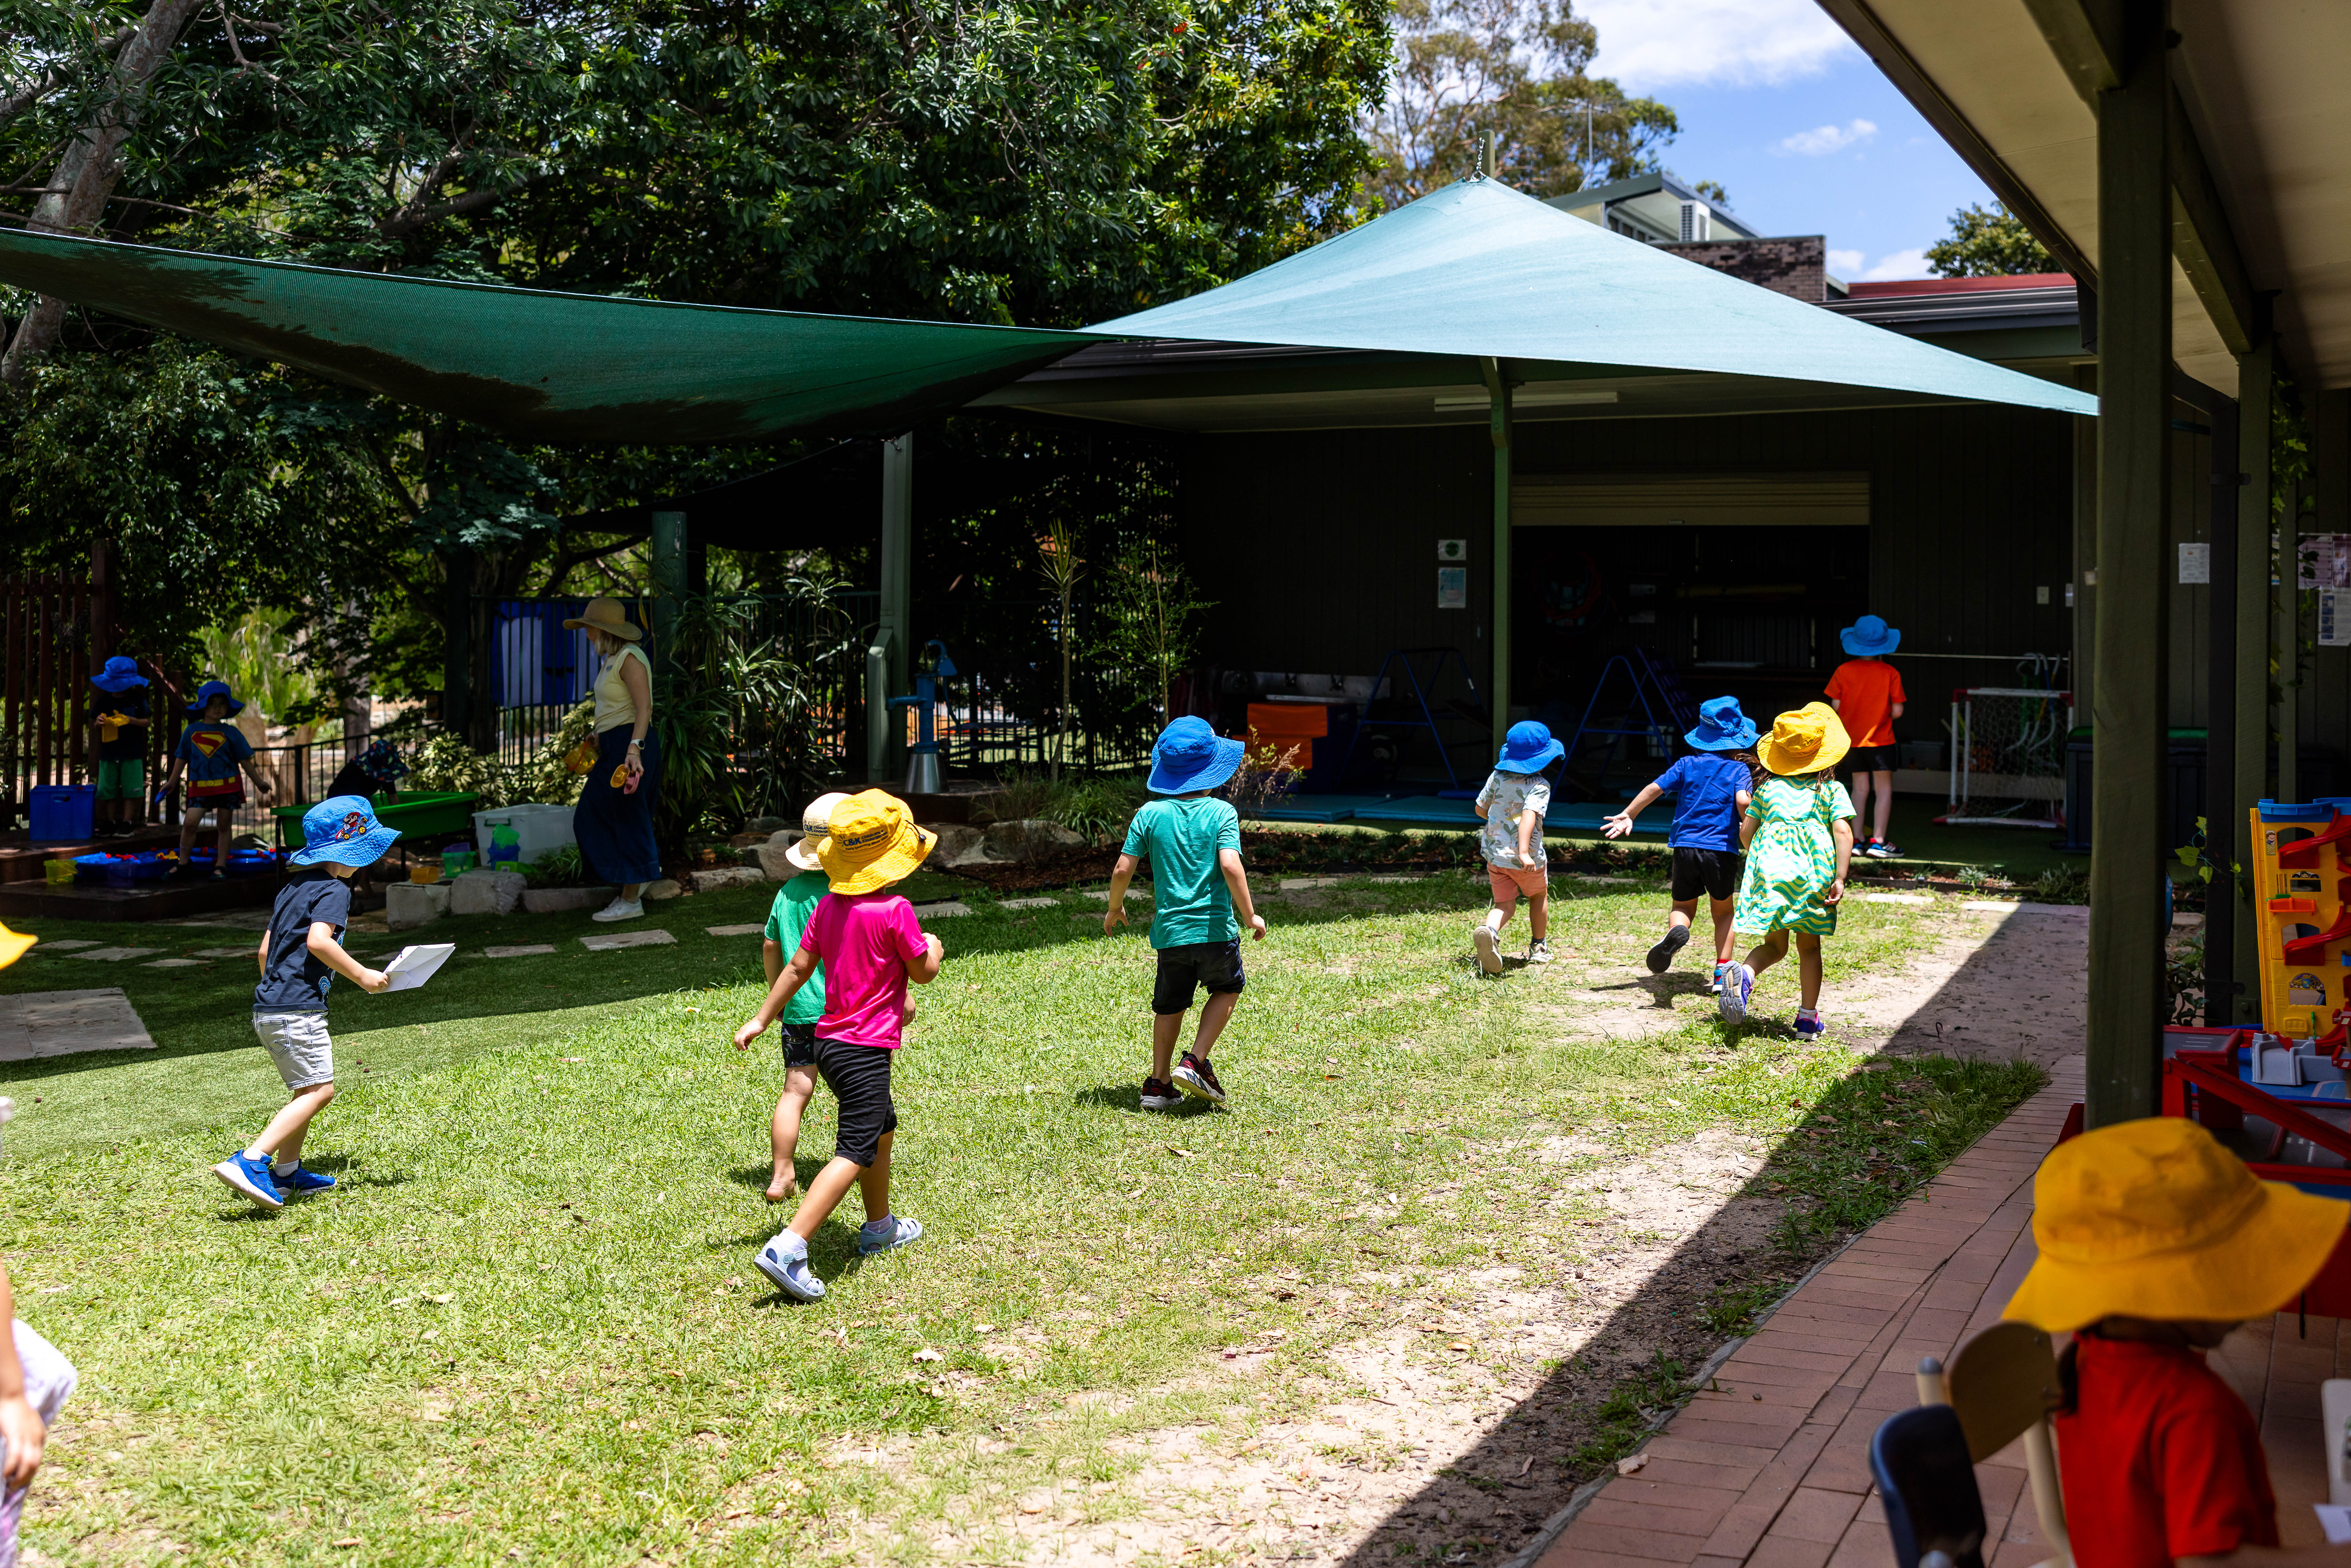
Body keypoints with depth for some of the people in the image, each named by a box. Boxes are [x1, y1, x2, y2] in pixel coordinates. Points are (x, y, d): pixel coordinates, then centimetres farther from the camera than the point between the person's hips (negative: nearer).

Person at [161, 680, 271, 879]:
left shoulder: (231, 733, 3)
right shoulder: (191, 732, 6)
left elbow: (245, 761, 9)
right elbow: (182, 758, 16)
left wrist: (259, 782, 10)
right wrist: (172, 782, 21)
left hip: (228, 785, 0)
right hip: (200, 787, 0)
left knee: (225, 825, 5)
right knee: (190, 823, -9)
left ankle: (221, 866, 15)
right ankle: (184, 864, 7)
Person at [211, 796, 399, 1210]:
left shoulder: (292, 889, 20)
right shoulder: (334, 890, -7)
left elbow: (265, 950, 23)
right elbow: (318, 941, -23)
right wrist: (361, 975, -17)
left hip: (269, 1007, 10)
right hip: (299, 1011, -10)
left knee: (306, 1090, 20)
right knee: (319, 1090, -13)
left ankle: (287, 1173, 24)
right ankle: (249, 1162, -23)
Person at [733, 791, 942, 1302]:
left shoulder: (829, 906, 5)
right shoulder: (894, 911, -16)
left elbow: (798, 967, 9)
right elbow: (923, 972, -7)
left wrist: (761, 1020, 18)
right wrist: (933, 949, 16)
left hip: (830, 1042, 9)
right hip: (866, 1049, -9)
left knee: (882, 1128, 27)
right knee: (855, 1153, -11)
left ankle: (879, 1227, 44)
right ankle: (788, 1250, -24)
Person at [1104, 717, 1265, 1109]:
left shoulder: (1151, 814, 1)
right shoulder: (1221, 813, -6)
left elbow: (1123, 870, -1)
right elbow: (1231, 867, -18)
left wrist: (1114, 908, 17)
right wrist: (1250, 915, -8)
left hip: (1170, 930, 2)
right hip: (1215, 928, -2)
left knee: (1170, 1006, 19)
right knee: (1228, 988, 23)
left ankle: (1159, 1083, 21)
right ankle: (1195, 1063, 10)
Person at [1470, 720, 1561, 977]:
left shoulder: (1497, 777, 1)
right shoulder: (1540, 786, -15)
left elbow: (1480, 809, 11)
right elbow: (1529, 816, -31)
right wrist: (1524, 852, -41)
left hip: (1495, 855, 4)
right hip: (1528, 859, -4)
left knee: (1504, 904, 7)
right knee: (1539, 896, 23)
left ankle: (1489, 930, -27)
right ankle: (1539, 948, 35)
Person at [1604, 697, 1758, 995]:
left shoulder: (1687, 765, 8)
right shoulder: (1740, 769, 1)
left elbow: (1655, 788, 5)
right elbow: (1743, 801, -16)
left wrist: (1628, 816, 14)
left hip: (1686, 846, 1)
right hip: (1722, 850, -1)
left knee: (1683, 906, 14)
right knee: (1724, 911, 16)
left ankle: (1676, 930, -22)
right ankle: (1722, 973, 8)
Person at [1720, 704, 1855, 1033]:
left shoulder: (1768, 788, 16)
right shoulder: (1832, 790, 9)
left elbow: (1746, 832, 16)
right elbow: (1843, 832, -4)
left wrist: (1759, 862, 35)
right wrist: (1840, 879, -7)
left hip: (1770, 865, 2)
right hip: (1813, 867, -1)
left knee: (1774, 945, 11)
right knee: (1809, 946, 13)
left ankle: (1744, 972, -20)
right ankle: (1808, 1016, 16)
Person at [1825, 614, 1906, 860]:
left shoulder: (1844, 671, -4)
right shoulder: (1890, 673, -9)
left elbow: (1836, 706, -3)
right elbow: (1897, 712, -9)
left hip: (1851, 738, 3)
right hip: (1880, 739, -3)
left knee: (1860, 789, 10)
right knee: (1884, 789, 2)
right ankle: (1878, 841, -3)